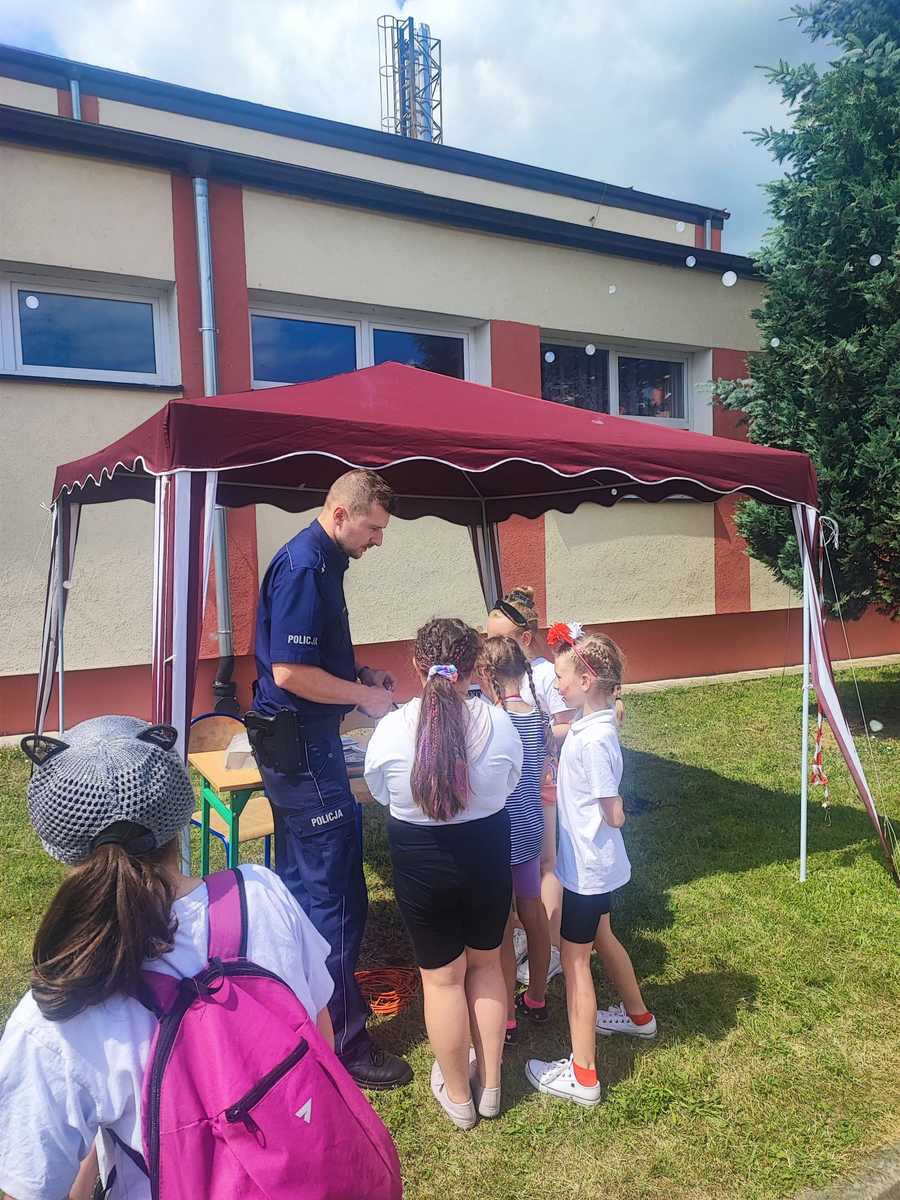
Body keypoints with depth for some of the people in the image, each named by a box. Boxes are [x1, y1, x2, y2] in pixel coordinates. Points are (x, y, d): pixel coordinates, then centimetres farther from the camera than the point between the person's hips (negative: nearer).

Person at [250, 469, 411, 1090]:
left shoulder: (322, 560, 11)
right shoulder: (302, 567, -20)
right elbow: (291, 672, -24)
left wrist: (362, 672, 7)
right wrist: (366, 696, -14)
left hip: (303, 739, 10)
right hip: (300, 741, -10)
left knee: (304, 877, 22)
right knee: (335, 892, -1)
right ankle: (342, 1038, 12)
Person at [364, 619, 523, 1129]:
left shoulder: (392, 729, -21)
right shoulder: (498, 722, -17)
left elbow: (380, 793, -3)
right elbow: (510, 784, 1)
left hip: (422, 862, -1)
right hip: (488, 853, 2)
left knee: (441, 976, 18)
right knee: (486, 963, 24)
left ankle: (458, 1095, 36)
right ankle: (489, 1084, 39)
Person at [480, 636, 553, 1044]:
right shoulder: (539, 716, -3)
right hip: (530, 828, 7)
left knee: (501, 927, 7)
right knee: (533, 911, 20)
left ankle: (506, 1018, 21)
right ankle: (537, 999, 37)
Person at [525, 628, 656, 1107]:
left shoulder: (593, 740, -28)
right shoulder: (591, 723, -1)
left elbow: (614, 815, -24)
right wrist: (562, 786, -2)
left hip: (588, 867, -9)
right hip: (593, 864, 9)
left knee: (574, 959, 3)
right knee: (601, 938, 27)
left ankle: (582, 1074, 16)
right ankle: (638, 1015, 50)